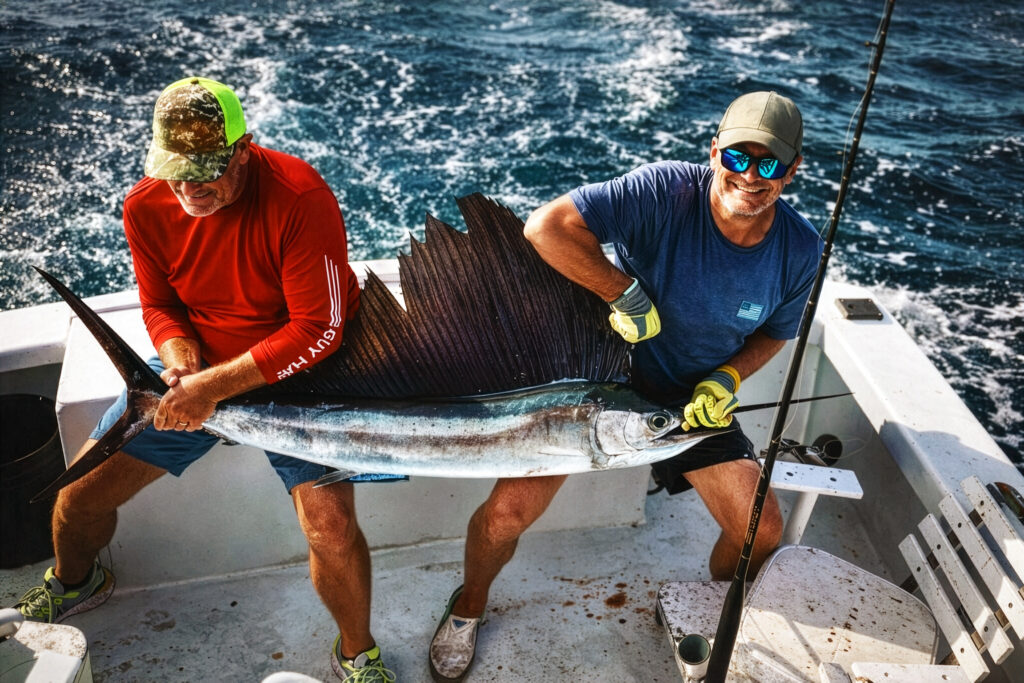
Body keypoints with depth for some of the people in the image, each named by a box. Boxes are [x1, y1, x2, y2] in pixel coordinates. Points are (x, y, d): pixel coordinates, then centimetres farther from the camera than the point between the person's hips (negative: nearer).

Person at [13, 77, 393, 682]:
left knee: (333, 527, -21)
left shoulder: (300, 199, -27)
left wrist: (213, 387, -27)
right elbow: (159, 305, 5)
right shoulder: (148, 206, -9)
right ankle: (75, 584, 45)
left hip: (295, 375, -4)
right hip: (196, 368, 5)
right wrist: (180, 359, -17)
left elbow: (319, 330, -26)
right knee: (81, 494, 6)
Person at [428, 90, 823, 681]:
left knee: (762, 531, -1)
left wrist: (727, 380, -11)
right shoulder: (667, 191, -26)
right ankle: (470, 606, 25)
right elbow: (547, 226, -33)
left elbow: (774, 333, 7)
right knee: (508, 511, -11)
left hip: (693, 397, 4)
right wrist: (627, 294, -30)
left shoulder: (800, 250, -10)